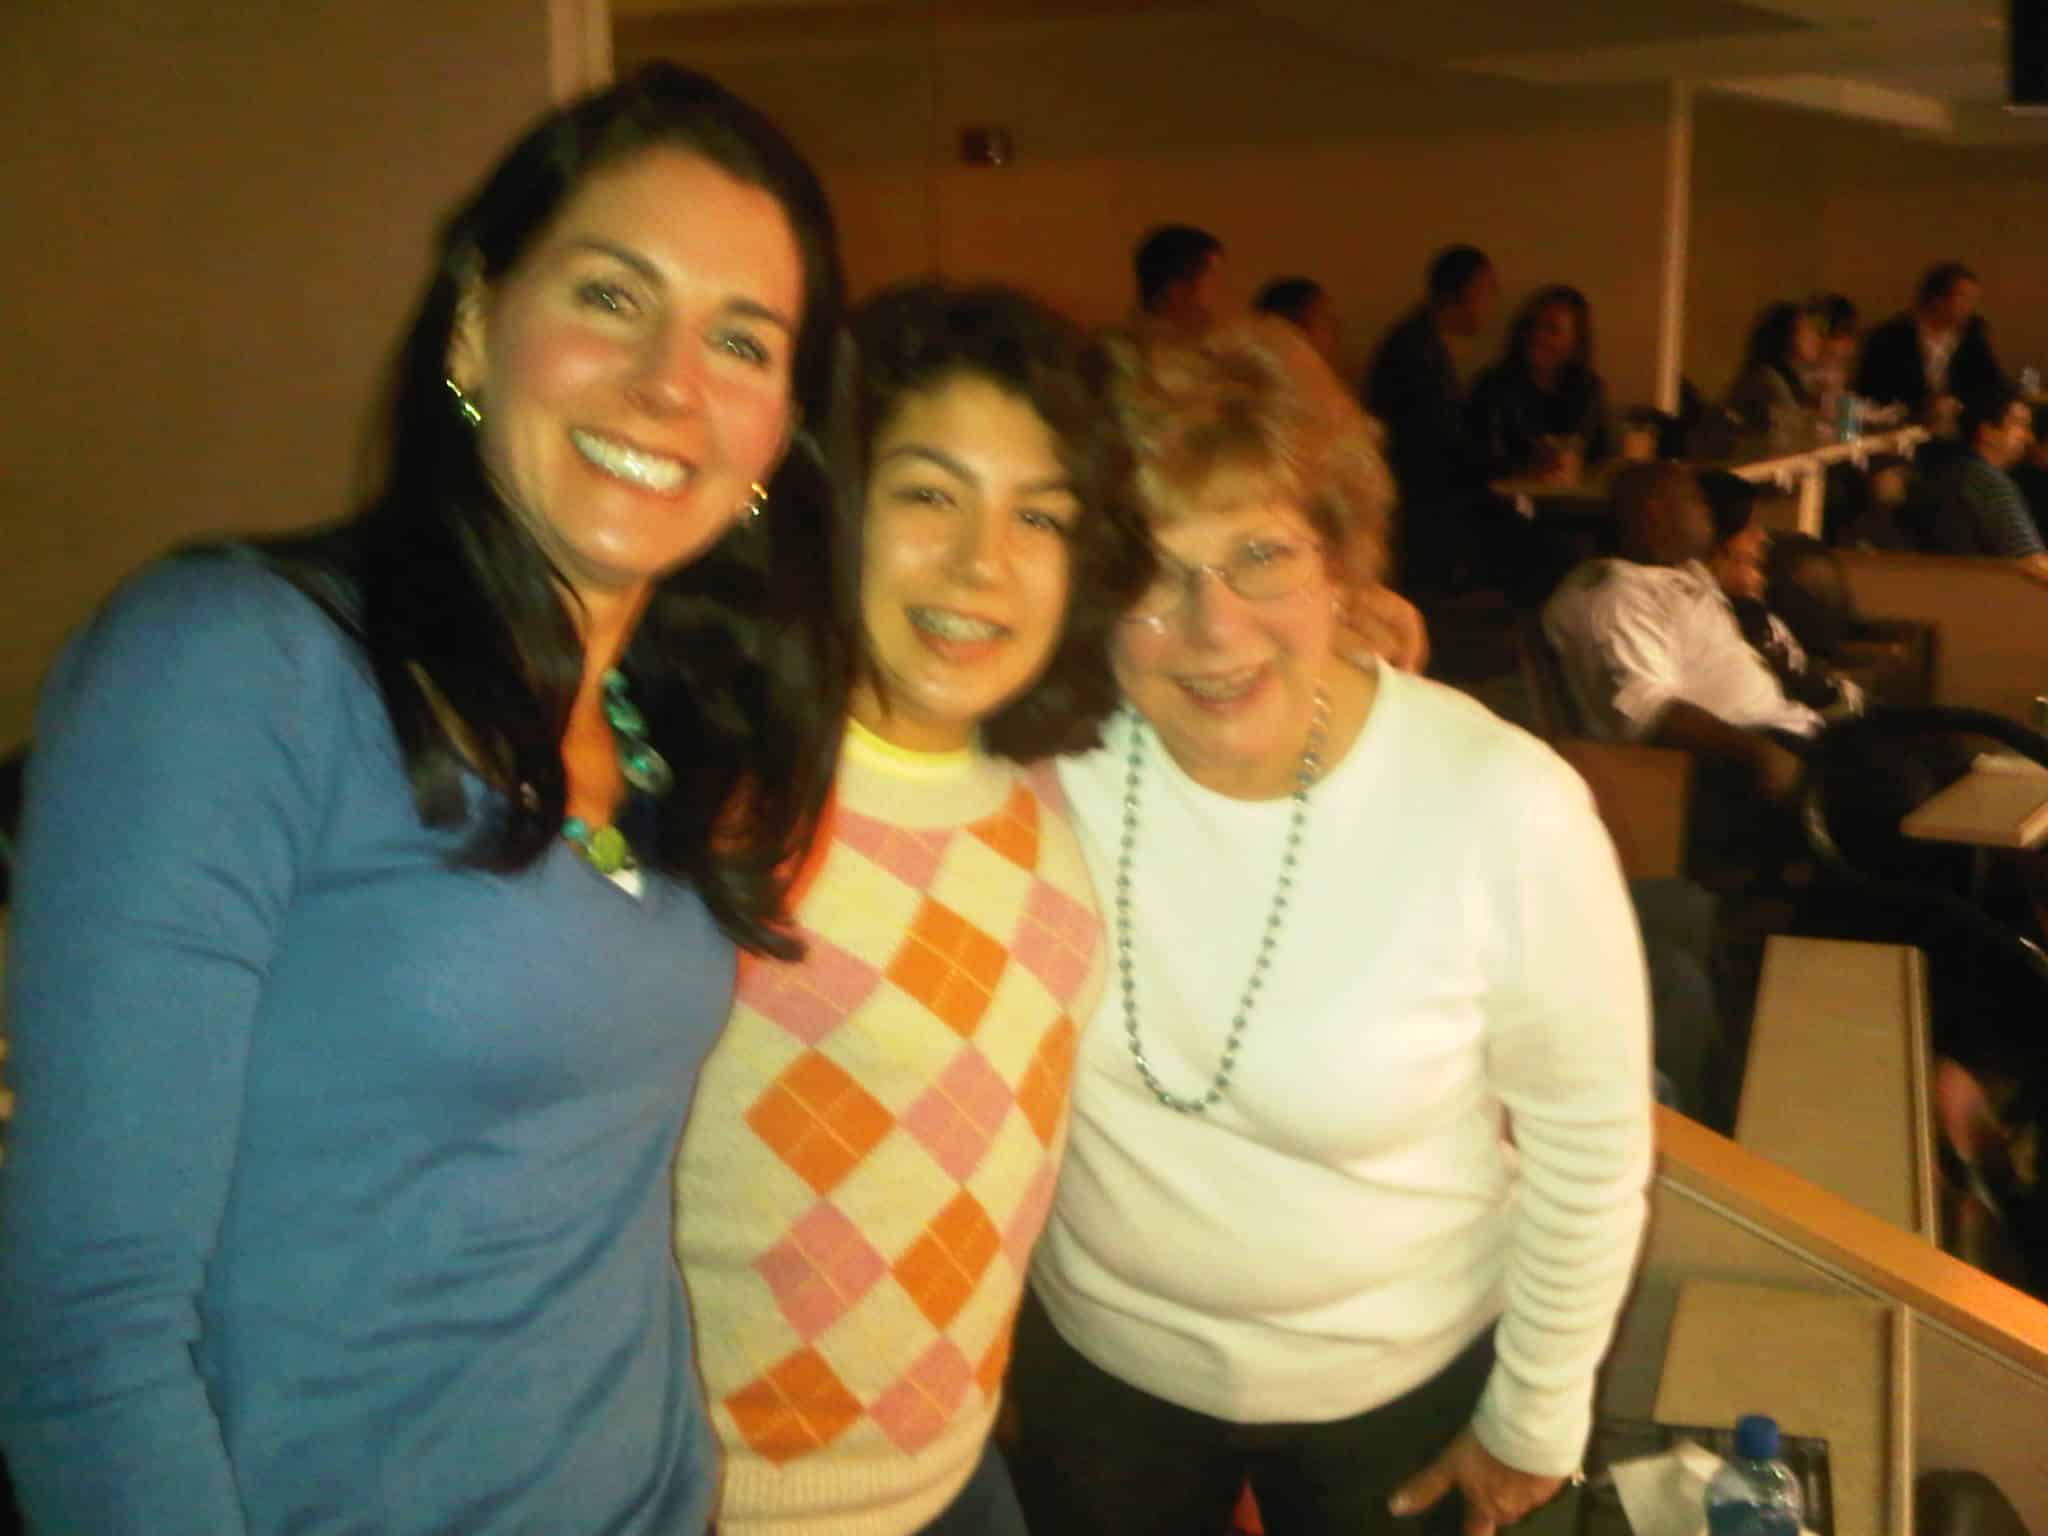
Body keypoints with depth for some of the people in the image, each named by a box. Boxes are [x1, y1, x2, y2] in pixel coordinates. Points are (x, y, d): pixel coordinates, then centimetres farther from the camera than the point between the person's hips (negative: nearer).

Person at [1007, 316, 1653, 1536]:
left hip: (1400, 1388, -2)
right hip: (1094, 1355, 2)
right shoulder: (1049, 755, -21)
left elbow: (1591, 1145, -13)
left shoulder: (1507, 810, -27)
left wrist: (1538, 1421, -3)